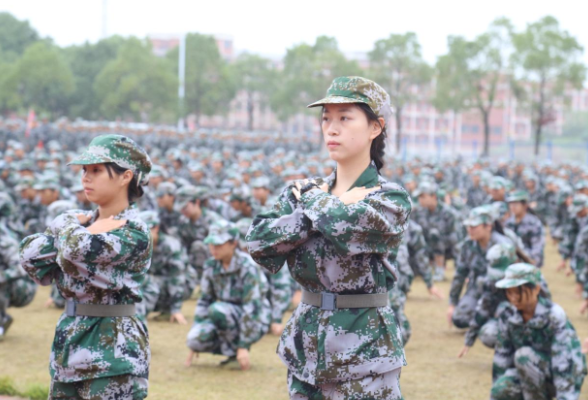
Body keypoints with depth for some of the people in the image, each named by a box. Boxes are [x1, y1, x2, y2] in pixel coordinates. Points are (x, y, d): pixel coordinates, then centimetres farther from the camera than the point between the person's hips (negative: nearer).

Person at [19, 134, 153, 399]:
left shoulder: (133, 234, -13)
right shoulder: (85, 223, 11)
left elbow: (77, 249, -28)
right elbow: (31, 257, -1)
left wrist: (66, 226, -6)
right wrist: (78, 227, -10)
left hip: (113, 353, -8)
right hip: (70, 346, 8)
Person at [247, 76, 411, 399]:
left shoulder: (391, 201, -8)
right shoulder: (303, 191, 7)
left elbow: (344, 226, -28)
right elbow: (259, 243, -8)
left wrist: (313, 200, -7)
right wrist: (327, 209, -15)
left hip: (363, 352, -5)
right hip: (305, 349, 5)